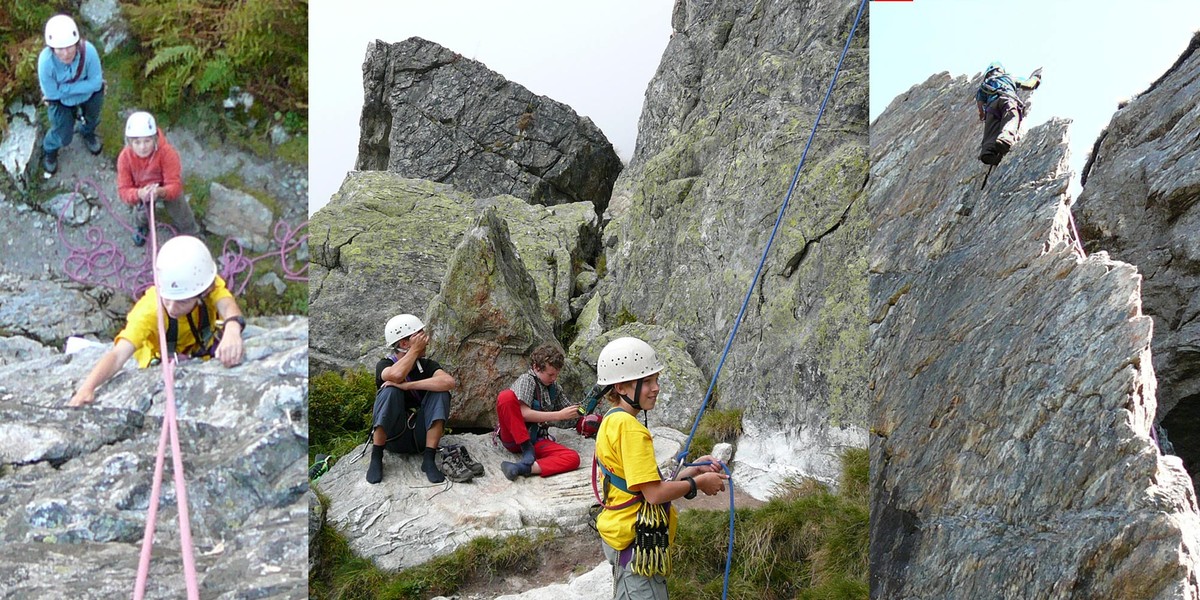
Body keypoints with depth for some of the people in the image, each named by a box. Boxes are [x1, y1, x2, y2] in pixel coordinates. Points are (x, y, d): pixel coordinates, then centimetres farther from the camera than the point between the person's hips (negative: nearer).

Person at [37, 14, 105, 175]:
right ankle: (49, 149, 43)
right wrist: (83, 86, -27)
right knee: (63, 137, 7)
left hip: (90, 94, 2)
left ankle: (87, 133, 66)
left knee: (92, 120, 29)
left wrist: (65, 87, -31)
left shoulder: (88, 51, -40)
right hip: (60, 100, -2)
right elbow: (52, 93, -27)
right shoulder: (46, 61, -40)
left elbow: (96, 82, -28)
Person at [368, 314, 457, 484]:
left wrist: (408, 385, -27)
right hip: (393, 437, -2)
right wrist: (415, 350, -17)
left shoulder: (427, 365, 1)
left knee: (440, 393, -18)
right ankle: (376, 458, -22)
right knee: (390, 390, -26)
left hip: (420, 436, 2)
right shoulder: (384, 365, -5)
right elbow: (397, 375, -32)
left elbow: (450, 382, -23)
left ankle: (428, 459, -23)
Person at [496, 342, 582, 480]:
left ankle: (523, 468, -42)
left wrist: (573, 414, 3)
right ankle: (527, 450, -25)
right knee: (506, 396, -32)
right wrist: (560, 415, -16)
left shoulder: (555, 388, 14)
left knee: (573, 458, -23)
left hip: (537, 440, 5)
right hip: (514, 437, -5)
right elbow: (525, 414, -17)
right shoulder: (527, 380, -5)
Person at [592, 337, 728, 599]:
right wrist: (698, 482, -6)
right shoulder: (631, 428, -18)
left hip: (620, 536, 10)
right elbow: (654, 493, -21)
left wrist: (693, 470, 8)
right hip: (637, 542, -10)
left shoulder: (612, 422, 11)